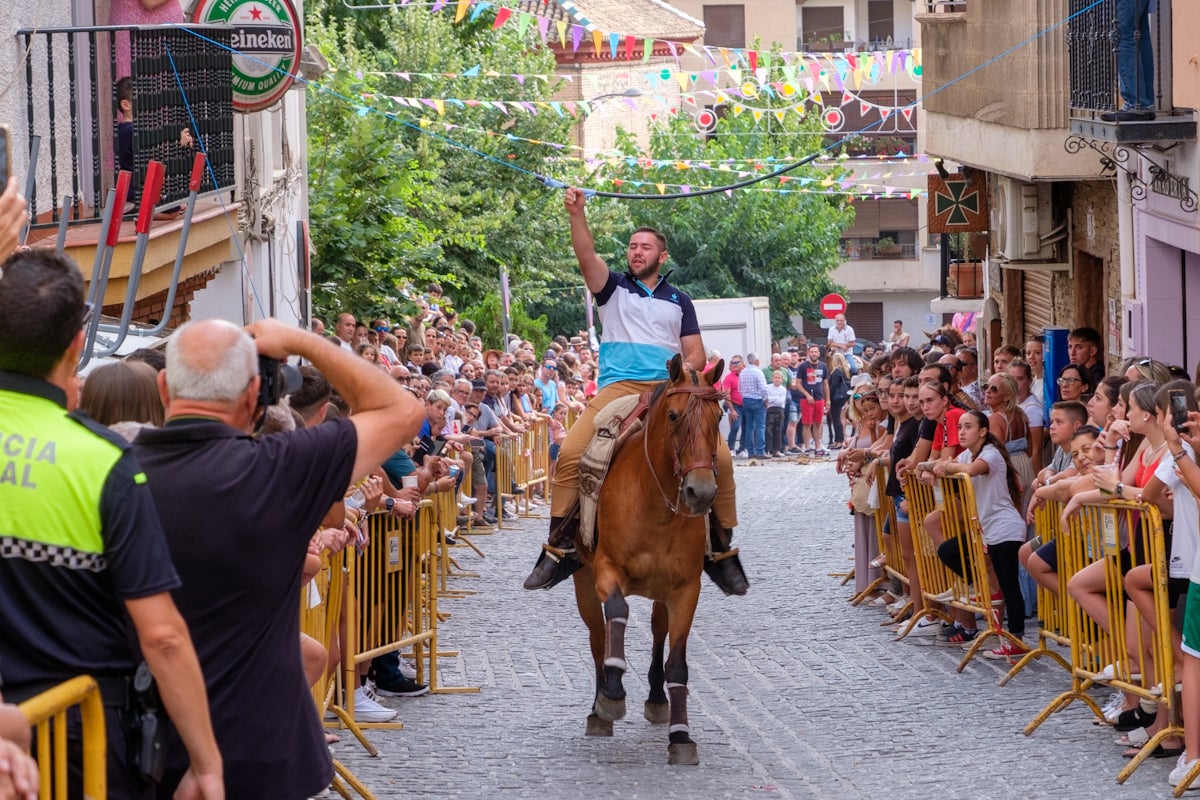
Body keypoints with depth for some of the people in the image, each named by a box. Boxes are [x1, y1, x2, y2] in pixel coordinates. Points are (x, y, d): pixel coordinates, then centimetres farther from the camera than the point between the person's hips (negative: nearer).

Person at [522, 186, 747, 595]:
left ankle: (721, 551, -4)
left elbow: (696, 355, 17)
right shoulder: (613, 289, 17)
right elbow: (587, 256, -2)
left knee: (720, 457, -18)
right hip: (619, 389, -1)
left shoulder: (678, 301, 22)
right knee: (570, 453, -23)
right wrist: (576, 215, -19)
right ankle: (559, 549, -16)